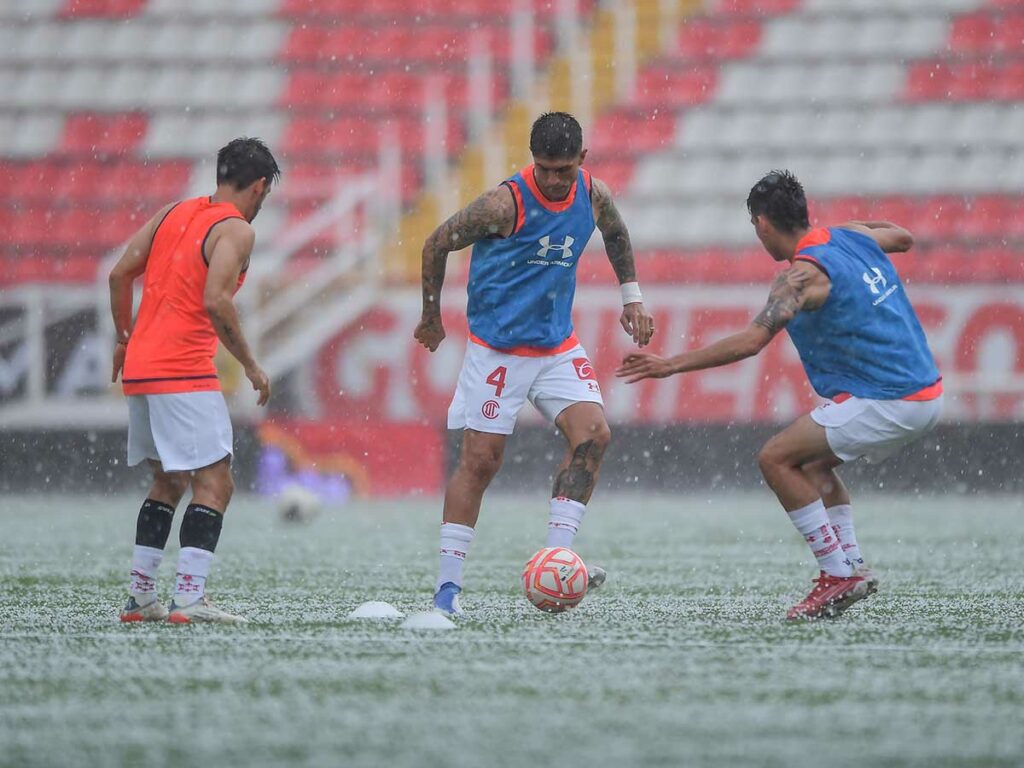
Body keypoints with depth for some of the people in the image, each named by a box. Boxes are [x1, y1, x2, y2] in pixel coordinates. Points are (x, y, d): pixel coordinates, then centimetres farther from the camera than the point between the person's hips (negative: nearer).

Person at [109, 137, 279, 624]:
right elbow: (215, 300, -19)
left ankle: (140, 597, 18)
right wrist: (250, 365, -11)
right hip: (184, 373, -8)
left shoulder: (173, 213, 16)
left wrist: (125, 338, 25)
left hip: (138, 367, 8)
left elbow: (119, 275, 13)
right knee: (214, 482, -7)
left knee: (169, 480, 20)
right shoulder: (235, 229, -6)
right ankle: (189, 598, -17)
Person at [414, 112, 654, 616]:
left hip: (557, 345, 5)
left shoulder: (593, 196, -2)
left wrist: (631, 297, 20)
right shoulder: (505, 204, -19)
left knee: (593, 433, -15)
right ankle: (447, 587, 1)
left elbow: (616, 234, 23)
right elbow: (437, 245, -7)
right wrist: (431, 318, 4)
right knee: (480, 461, -6)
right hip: (497, 350, -5)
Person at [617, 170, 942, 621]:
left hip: (887, 403, -9)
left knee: (776, 460, -5)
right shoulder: (852, 237, 9)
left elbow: (751, 341, -25)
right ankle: (852, 567, 15)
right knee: (814, 462, 24)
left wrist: (672, 365, -22)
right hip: (925, 394, 9)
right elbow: (903, 238, 32)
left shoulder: (803, 274, -15)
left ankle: (839, 572, -6)